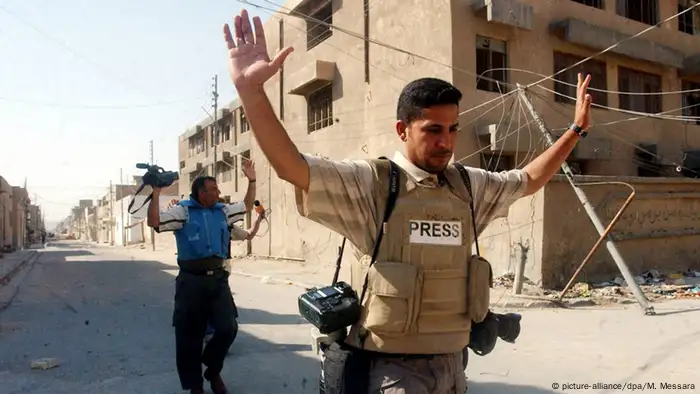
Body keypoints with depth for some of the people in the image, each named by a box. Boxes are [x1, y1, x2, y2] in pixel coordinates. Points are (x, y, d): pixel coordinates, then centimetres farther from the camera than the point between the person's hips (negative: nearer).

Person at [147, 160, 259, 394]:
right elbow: (154, 222, -12)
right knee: (189, 335, 6)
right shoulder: (183, 211, -2)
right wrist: (156, 193, -17)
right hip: (192, 281, -4)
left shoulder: (222, 211, 13)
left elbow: (247, 206, 23)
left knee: (227, 328, -2)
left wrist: (251, 181, 18)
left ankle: (213, 371, 25)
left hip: (218, 278, 4)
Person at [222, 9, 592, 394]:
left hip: (450, 363, 6)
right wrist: (250, 88, -35)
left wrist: (575, 129, 19)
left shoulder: (468, 186, 5)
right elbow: (290, 165, -24)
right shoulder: (371, 183, -13)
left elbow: (528, 180, 21)